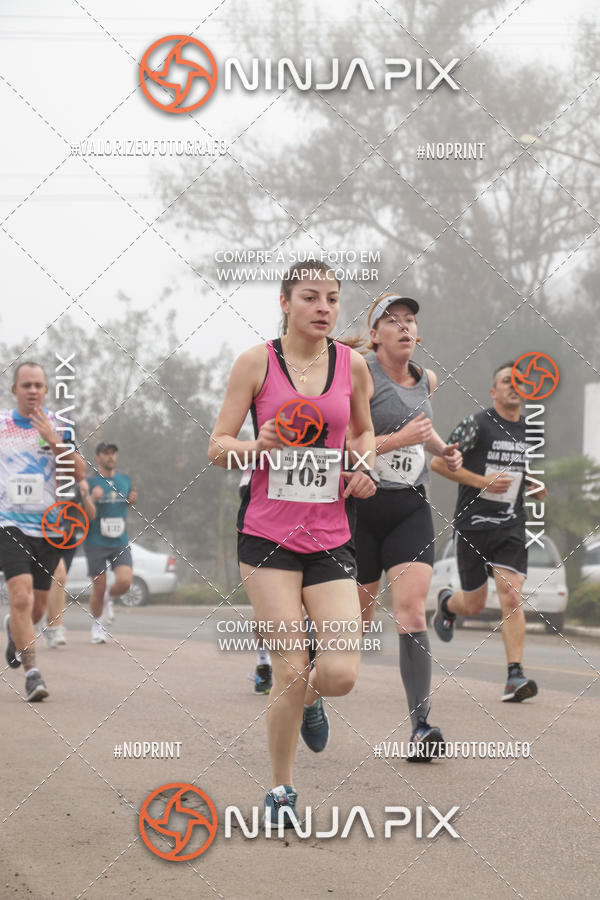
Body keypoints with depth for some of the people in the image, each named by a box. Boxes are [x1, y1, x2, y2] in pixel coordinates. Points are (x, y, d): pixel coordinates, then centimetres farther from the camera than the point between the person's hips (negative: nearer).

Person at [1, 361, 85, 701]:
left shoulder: (59, 426, 2)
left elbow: (79, 473, -8)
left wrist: (53, 440, -18)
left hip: (49, 526, 2)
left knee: (37, 607, 13)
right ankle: (32, 671, -16)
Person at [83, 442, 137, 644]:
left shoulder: (124, 479, 9)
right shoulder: (90, 483, -6)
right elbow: (87, 516, -9)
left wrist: (132, 500, 3)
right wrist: (92, 499, -28)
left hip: (120, 542, 3)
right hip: (96, 543, -3)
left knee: (125, 582, -16)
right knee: (98, 589, -1)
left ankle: (109, 598, 18)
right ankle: (96, 626, 22)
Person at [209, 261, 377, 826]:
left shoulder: (352, 364, 6)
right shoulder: (256, 362, -3)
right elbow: (217, 447, 0)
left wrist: (366, 465, 3)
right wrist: (260, 445, -20)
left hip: (329, 537, 3)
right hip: (268, 537, -3)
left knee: (341, 673, -9)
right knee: (291, 673, -8)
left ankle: (310, 699, 29)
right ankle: (281, 790, 14)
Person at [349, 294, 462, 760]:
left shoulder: (426, 379, 8)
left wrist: (442, 449, 13)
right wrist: (400, 439, -24)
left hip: (411, 508, 3)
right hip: (362, 506, -3)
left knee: (412, 612, -13)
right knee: (358, 618, 8)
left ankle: (422, 725, -19)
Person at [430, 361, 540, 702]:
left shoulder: (531, 433, 10)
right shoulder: (476, 425, -6)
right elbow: (439, 462, -7)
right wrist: (482, 481, -16)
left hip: (511, 527, 3)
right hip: (472, 524, -3)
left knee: (512, 595, -14)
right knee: (474, 604, 7)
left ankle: (516, 675, -16)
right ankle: (448, 602, 44)